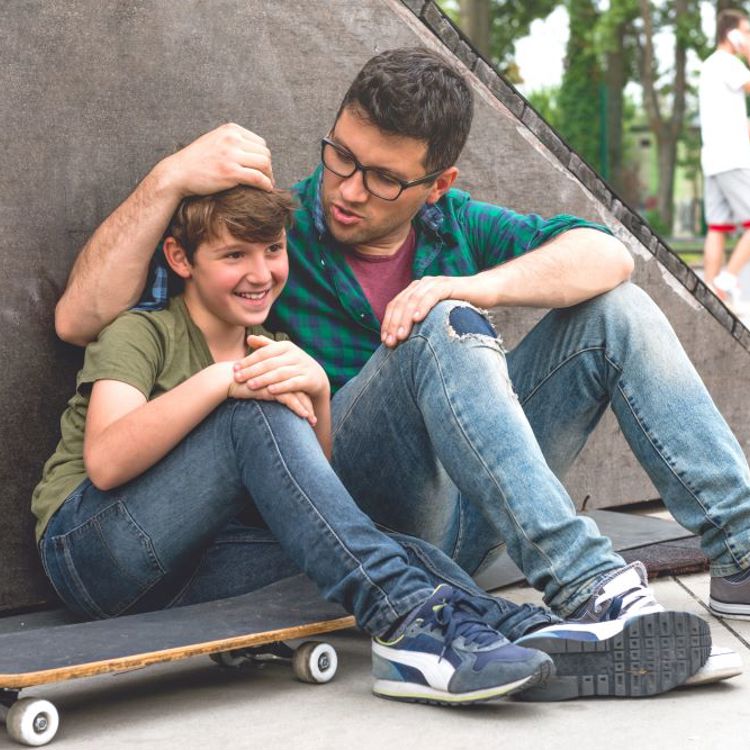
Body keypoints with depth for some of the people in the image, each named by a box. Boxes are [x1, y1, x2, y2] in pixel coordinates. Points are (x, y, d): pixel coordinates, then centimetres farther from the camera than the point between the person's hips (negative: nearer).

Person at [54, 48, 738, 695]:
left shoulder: (455, 226, 14)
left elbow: (607, 257, -2)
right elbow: (80, 318, -6)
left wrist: (473, 286, -18)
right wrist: (169, 178, -15)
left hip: (464, 517, 5)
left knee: (614, 310, -5)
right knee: (442, 327, -30)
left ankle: (740, 537, -16)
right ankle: (583, 584, -42)